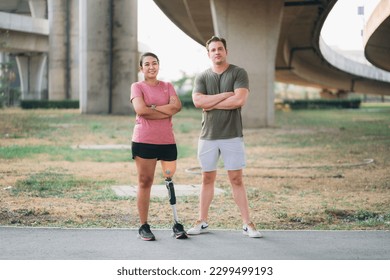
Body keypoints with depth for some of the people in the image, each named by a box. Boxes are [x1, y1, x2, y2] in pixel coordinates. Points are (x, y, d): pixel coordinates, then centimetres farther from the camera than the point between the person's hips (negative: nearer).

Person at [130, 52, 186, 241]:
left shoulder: (167, 87, 14)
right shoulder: (137, 87, 4)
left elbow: (177, 106, -4)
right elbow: (140, 109, -13)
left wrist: (153, 108, -10)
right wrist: (166, 112, -6)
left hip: (167, 140, 3)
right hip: (143, 141, -3)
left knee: (170, 180, 3)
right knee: (145, 182, -1)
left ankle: (177, 223, 10)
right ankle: (144, 226, 5)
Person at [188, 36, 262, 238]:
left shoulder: (239, 73, 0)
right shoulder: (202, 77, 7)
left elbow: (239, 100, -16)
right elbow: (198, 101, -10)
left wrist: (211, 104, -9)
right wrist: (225, 95, -13)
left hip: (232, 136, -2)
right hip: (208, 136, 3)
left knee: (236, 179, -1)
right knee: (207, 179, 9)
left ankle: (247, 224, 3)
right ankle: (202, 222, 16)